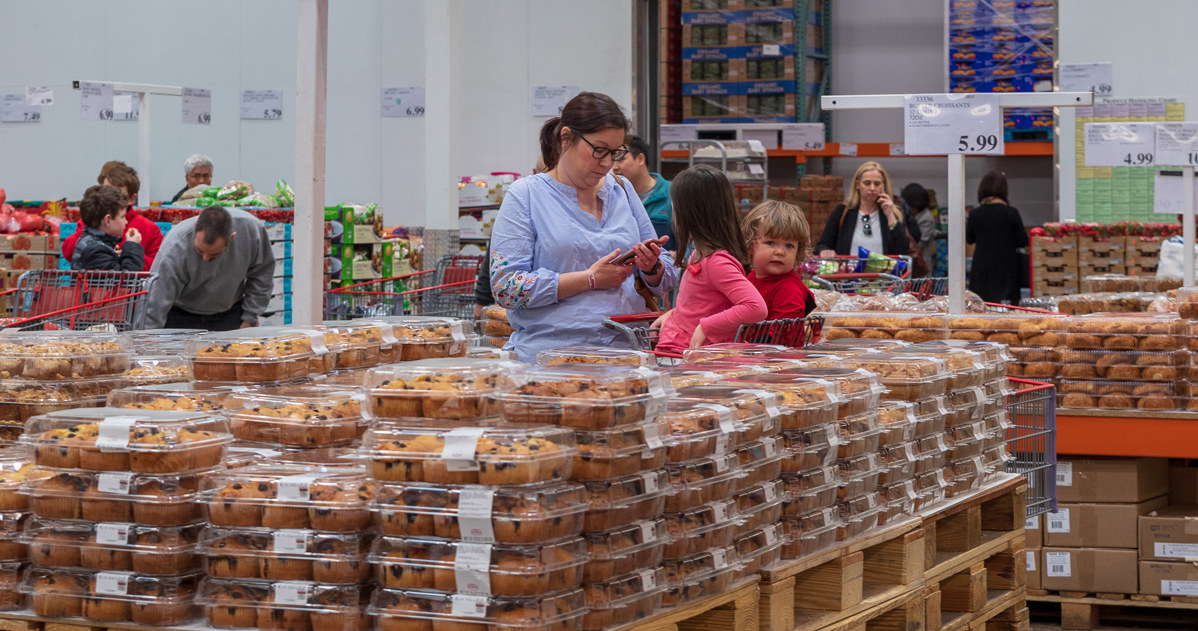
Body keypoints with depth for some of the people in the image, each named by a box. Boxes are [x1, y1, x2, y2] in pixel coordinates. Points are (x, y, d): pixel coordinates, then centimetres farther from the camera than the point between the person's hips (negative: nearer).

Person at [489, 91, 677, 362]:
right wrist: (590, 279, -8)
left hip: (625, 350, 4)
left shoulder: (622, 190, 19)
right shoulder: (526, 195, 4)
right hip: (549, 356, -4)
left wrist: (651, 268, 0)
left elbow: (666, 279, 24)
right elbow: (506, 287, -7)